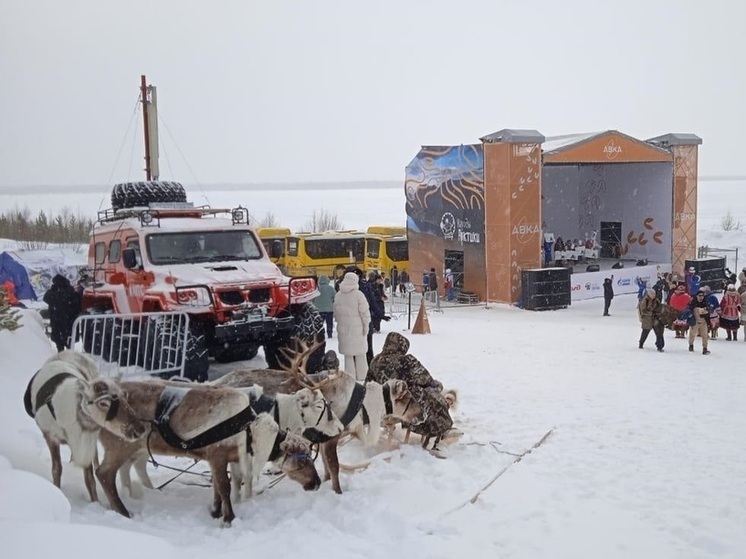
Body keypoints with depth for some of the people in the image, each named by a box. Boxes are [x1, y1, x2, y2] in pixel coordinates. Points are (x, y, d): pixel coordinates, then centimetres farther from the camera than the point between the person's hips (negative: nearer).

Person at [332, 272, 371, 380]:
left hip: (343, 328, 3)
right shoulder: (358, 294, -13)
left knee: (348, 353, 10)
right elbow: (364, 312, -12)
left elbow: (336, 312, 9)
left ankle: (350, 376, 11)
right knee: (360, 353, 9)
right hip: (357, 328, -3)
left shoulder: (338, 295, 2)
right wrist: (366, 325, -2)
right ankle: (361, 376, 14)